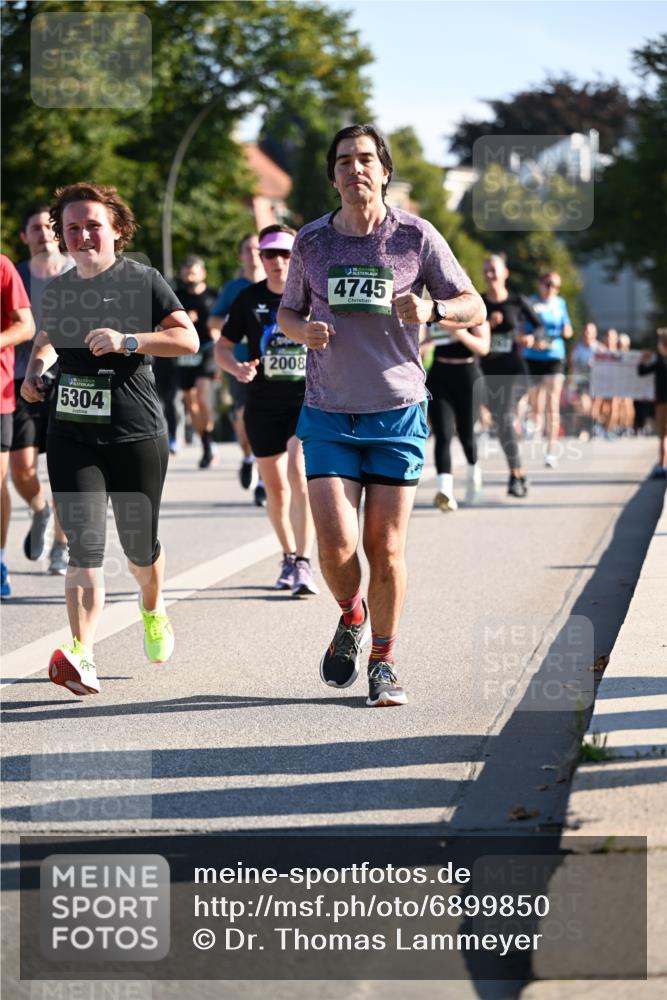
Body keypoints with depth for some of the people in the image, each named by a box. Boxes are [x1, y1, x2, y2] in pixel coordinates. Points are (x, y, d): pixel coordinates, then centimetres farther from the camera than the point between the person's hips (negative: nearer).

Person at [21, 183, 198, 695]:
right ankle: (83, 658, -21)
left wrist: (127, 341, -21)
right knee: (84, 543, -13)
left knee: (139, 542, 10)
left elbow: (188, 339, -9)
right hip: (72, 435, 2)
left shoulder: (143, 280, -2)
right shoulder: (57, 290, 11)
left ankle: (153, 609, 45)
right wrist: (35, 371, 9)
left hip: (137, 434, -2)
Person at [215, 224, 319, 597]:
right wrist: (236, 367, -12)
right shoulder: (249, 299, 3)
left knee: (300, 473, -22)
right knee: (275, 487, 10)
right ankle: (289, 557, 31)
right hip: (263, 403, 3)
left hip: (308, 399, -3)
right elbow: (223, 346, 9)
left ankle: (303, 564, -22)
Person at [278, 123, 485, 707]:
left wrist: (431, 310, -18)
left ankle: (383, 664, 17)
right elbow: (286, 313, 17)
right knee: (336, 543, -11)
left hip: (398, 415, -1)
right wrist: (303, 330, -7)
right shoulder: (312, 242, 3)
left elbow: (475, 308, 3)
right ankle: (351, 616, 22)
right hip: (328, 417, 1)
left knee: (386, 548, -1)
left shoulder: (416, 236, -2)